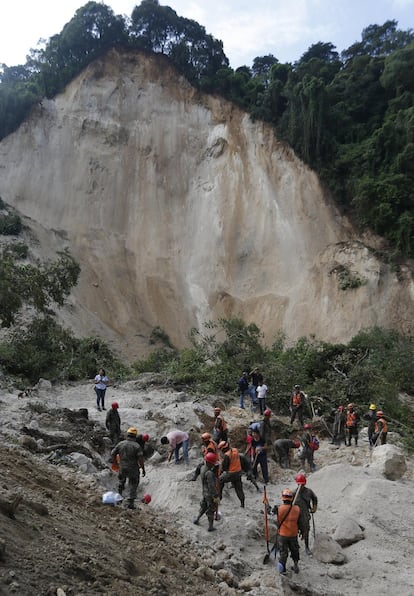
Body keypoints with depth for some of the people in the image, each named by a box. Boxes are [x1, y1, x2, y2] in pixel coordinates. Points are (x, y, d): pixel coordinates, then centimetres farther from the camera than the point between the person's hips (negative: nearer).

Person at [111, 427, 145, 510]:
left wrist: (114, 462, 15)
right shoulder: (136, 446, -13)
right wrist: (143, 469, -9)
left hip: (122, 468, 3)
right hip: (133, 469, -3)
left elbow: (113, 453, -1)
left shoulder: (121, 444, -4)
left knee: (121, 480, 30)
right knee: (133, 486, 10)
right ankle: (131, 503, 9)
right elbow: (141, 458, -18)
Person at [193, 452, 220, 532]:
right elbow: (211, 486, -30)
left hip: (205, 492, 8)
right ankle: (210, 527, 26)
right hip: (210, 494, -8)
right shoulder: (209, 473, -33)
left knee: (203, 507, 29)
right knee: (211, 510, 11)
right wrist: (216, 496, -22)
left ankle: (197, 519, 40)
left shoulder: (203, 468, -5)